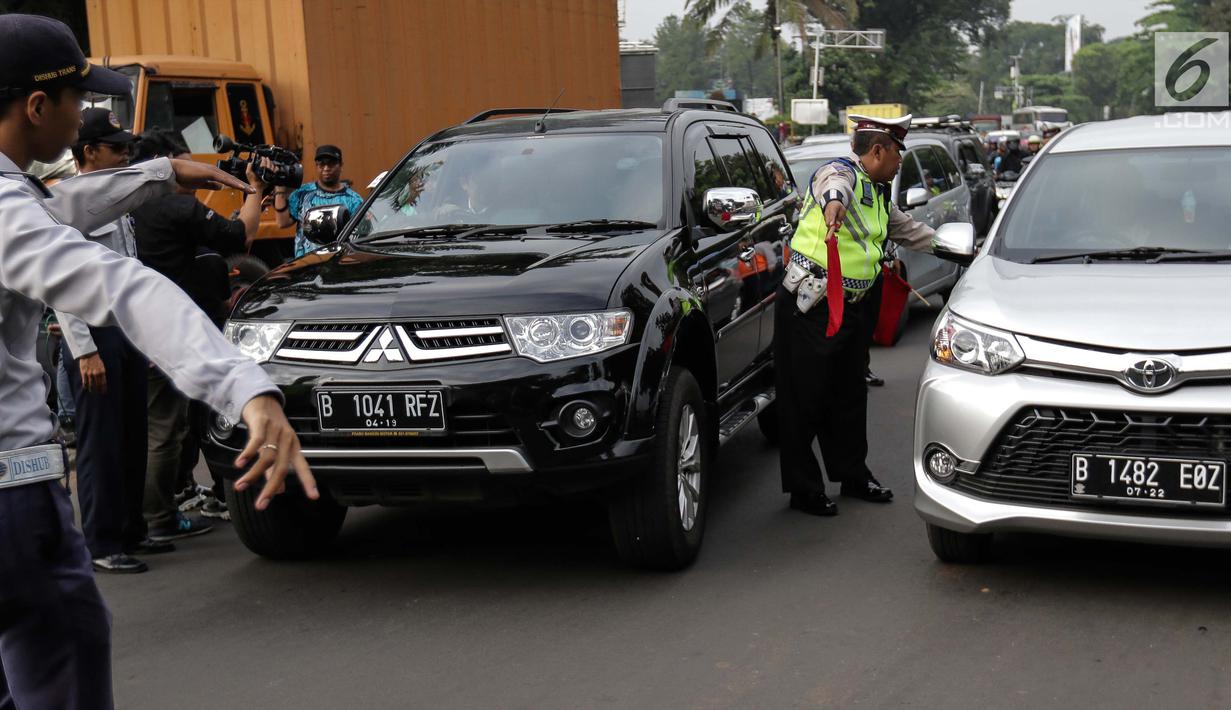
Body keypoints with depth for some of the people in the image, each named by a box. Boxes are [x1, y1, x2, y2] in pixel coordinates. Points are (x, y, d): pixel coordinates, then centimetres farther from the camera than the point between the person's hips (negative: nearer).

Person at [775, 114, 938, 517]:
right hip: (810, 307, -9)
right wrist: (834, 203, -63)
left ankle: (853, 475, 29)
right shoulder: (841, 173, -13)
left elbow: (907, 229, 31)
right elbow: (836, 187, -39)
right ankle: (804, 489, 4)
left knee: (850, 394, 16)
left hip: (852, 306, 9)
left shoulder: (880, 195, 17)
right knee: (805, 399, -3)